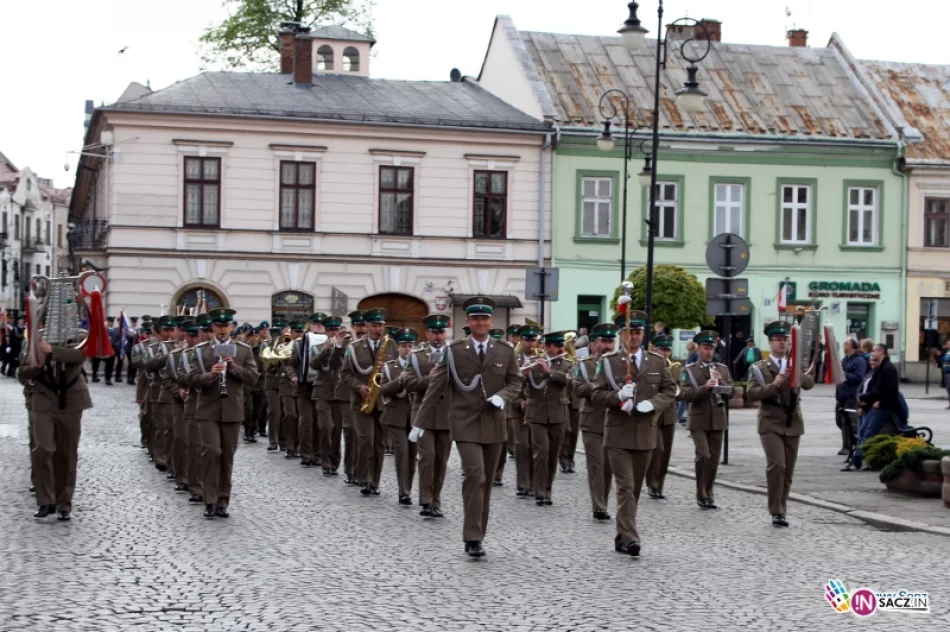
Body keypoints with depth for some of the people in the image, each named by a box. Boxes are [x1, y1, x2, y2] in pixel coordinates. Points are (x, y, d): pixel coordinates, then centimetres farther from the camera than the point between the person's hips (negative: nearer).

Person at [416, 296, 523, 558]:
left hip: (494, 424, 3)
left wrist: (503, 397, -12)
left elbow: (515, 381, 10)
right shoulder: (454, 350, -2)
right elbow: (436, 386, -1)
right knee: (474, 476, -16)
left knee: (486, 481, 9)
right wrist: (420, 421, -3)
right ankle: (473, 538, -13)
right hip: (465, 423, -3)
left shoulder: (505, 350, 3)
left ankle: (478, 533, 21)